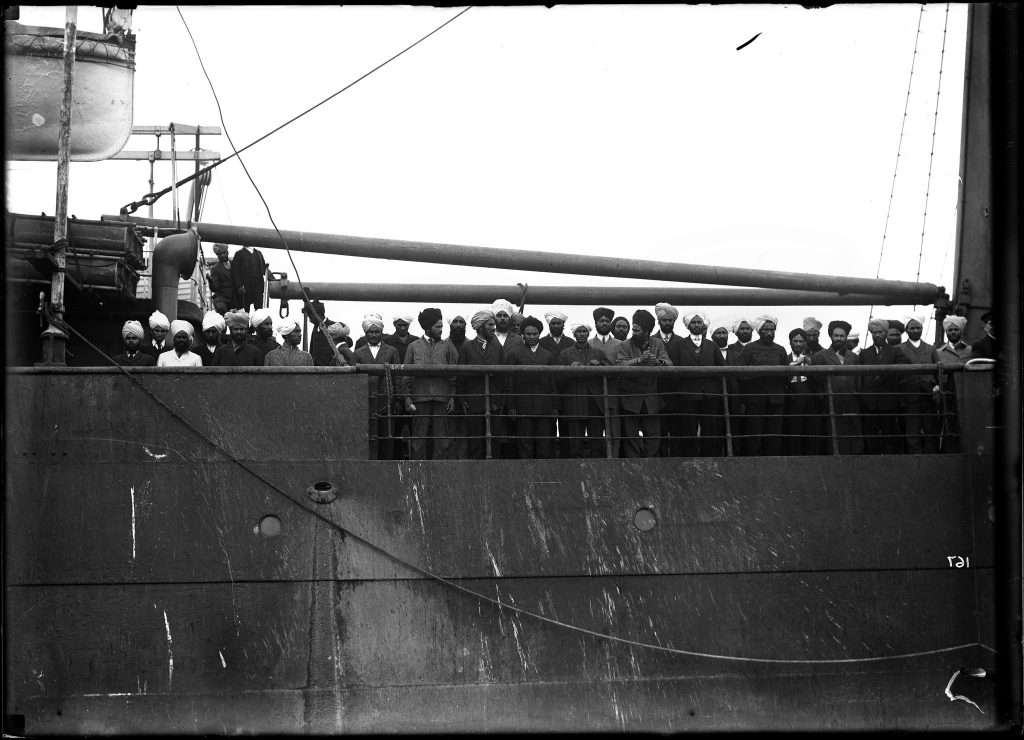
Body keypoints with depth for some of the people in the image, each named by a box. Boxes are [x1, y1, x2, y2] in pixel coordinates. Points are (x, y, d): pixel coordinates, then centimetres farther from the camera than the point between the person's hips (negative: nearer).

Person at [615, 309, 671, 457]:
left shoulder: (657, 344, 5)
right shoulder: (625, 346, -3)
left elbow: (669, 363, -7)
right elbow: (620, 365, -19)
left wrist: (658, 361, -29)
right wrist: (639, 360, -33)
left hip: (651, 400, 2)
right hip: (630, 399, -2)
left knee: (653, 436, 3)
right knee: (631, 437, 1)